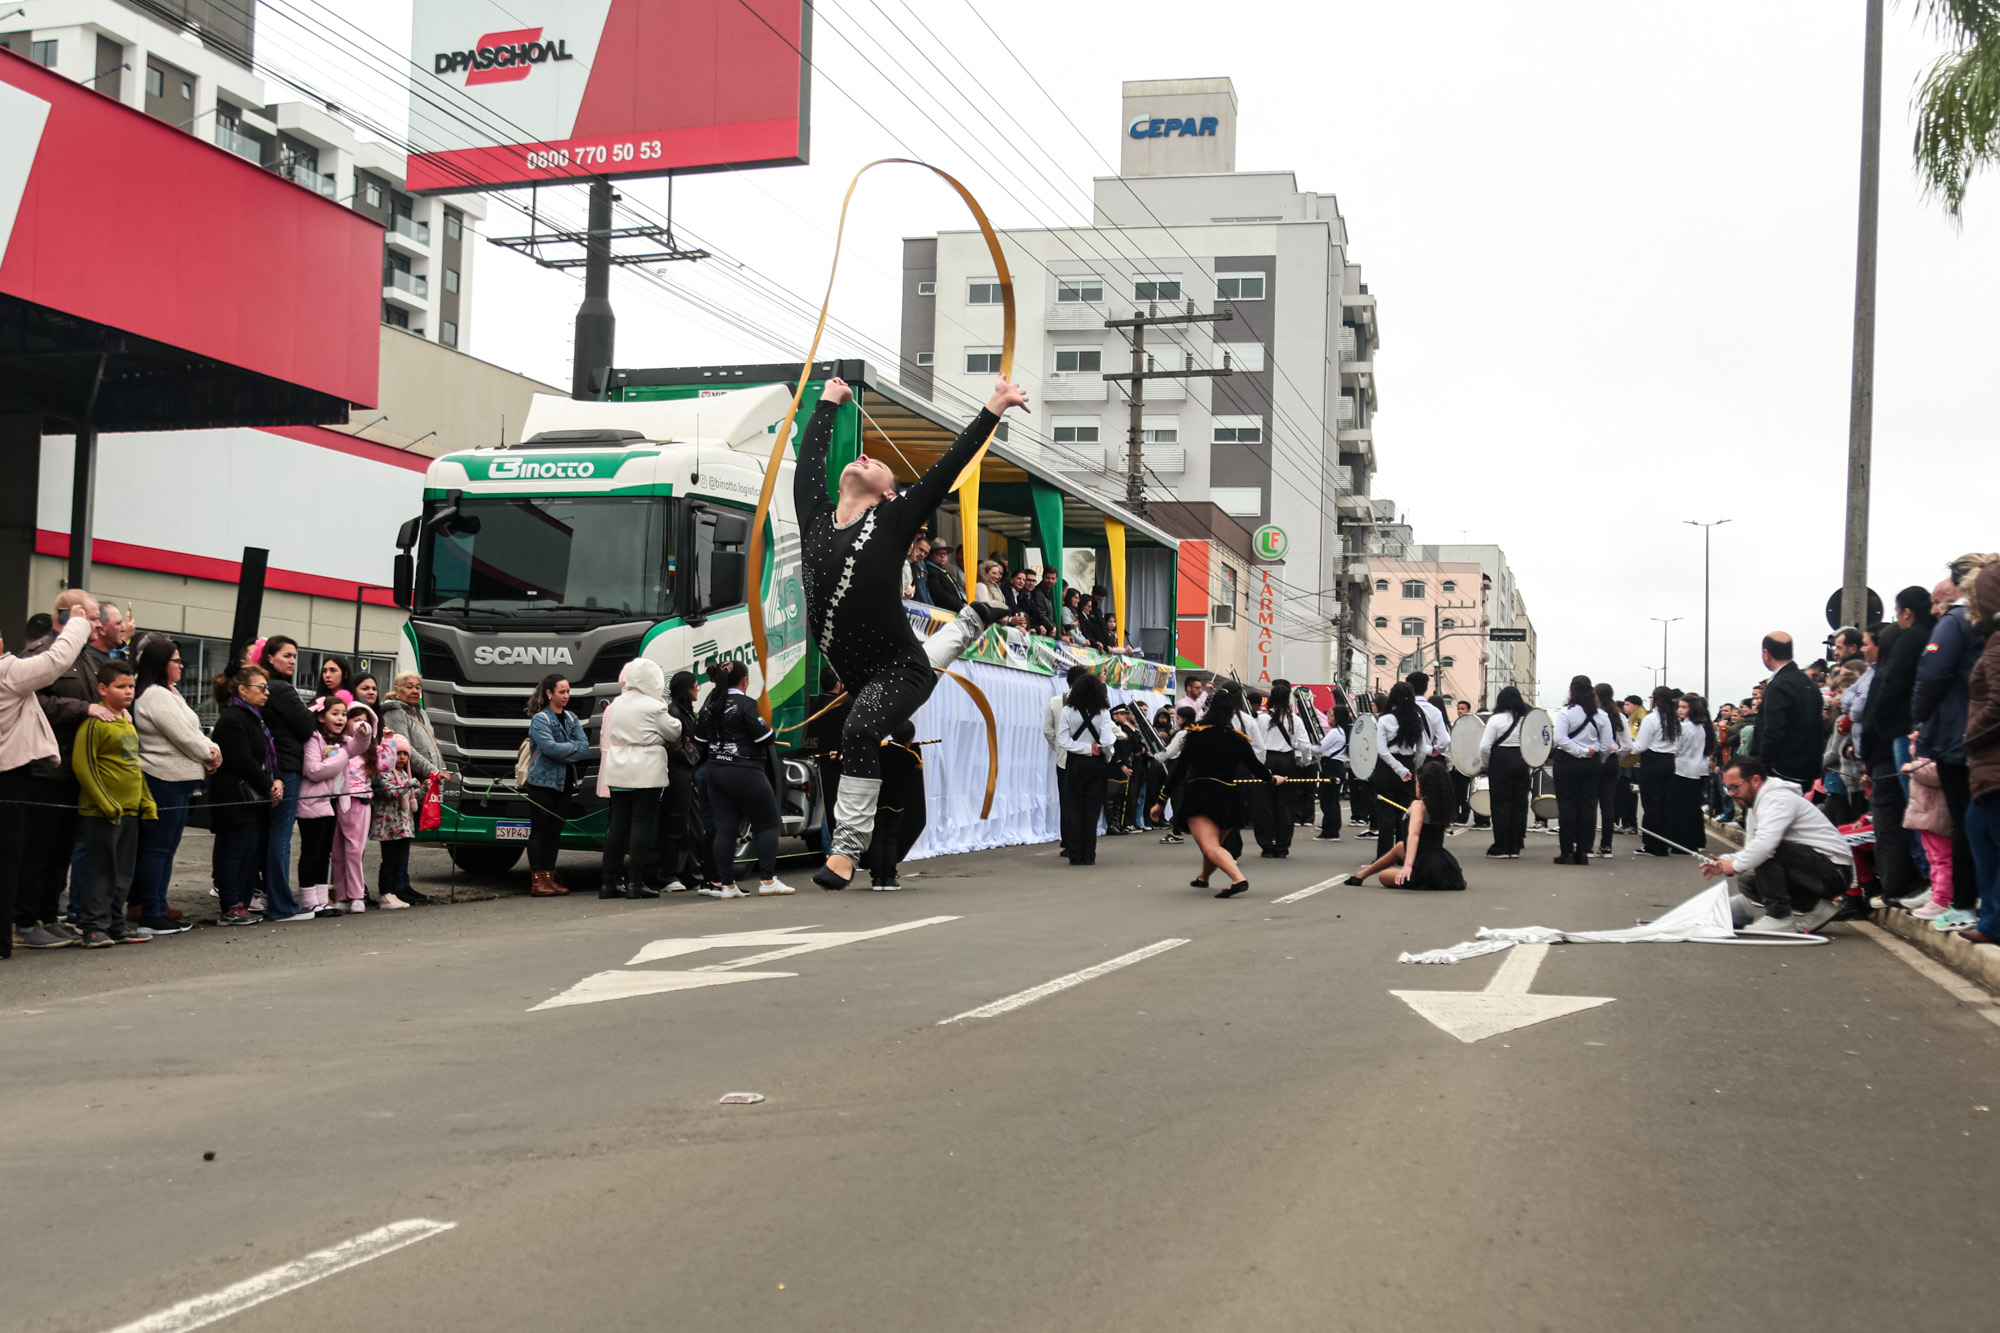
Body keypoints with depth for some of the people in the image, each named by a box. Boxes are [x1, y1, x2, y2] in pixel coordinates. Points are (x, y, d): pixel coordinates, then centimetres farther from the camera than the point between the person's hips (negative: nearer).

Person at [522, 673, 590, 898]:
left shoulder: (571, 718, 11)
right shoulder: (540, 719, -8)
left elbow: (585, 745, 0)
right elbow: (549, 747, -21)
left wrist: (562, 753, -14)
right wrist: (574, 747, -8)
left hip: (563, 782, 6)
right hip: (542, 781, -6)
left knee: (555, 831, 8)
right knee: (539, 831, -2)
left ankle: (549, 877, 14)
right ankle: (537, 881, 1)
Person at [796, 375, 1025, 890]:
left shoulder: (892, 521, -8)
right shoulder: (816, 516, 3)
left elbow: (947, 468, -9)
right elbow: (810, 457, 15)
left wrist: (992, 411, -8)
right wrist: (828, 403, 28)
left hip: (899, 668, -7)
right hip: (853, 672, 7)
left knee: (860, 730, -30)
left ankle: (846, 848, -24)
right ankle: (974, 618, 59)